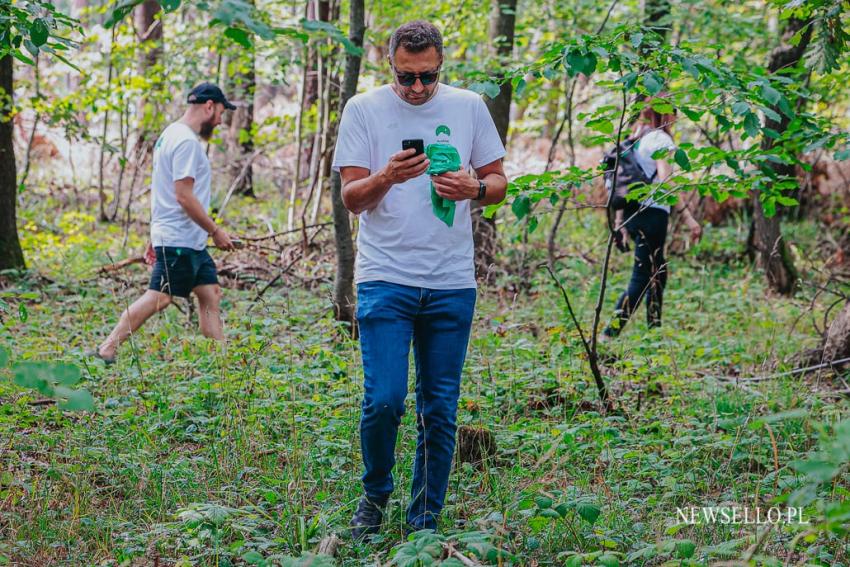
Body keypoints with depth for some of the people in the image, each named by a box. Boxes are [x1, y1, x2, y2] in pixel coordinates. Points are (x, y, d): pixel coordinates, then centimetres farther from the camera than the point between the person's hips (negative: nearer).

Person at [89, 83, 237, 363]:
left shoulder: (172, 135, 18)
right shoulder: (186, 141, -15)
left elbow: (163, 193, 20)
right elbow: (184, 196, -21)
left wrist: (155, 237, 23)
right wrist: (215, 230, -14)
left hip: (192, 241, 11)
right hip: (179, 240, -11)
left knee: (211, 295, 8)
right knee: (159, 297, -8)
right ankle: (106, 350, -2)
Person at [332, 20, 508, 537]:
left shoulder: (469, 107, 8)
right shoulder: (364, 110, 2)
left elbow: (499, 183, 13)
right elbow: (352, 198, -2)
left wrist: (474, 188, -10)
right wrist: (387, 177, -22)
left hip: (452, 285, 2)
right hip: (385, 279, -2)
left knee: (441, 411, 6)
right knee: (384, 401, -12)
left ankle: (426, 522, 19)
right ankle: (375, 495, 16)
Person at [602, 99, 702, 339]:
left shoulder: (635, 140, 16)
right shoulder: (660, 139, -8)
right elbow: (665, 180, -19)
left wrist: (619, 221, 20)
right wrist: (687, 217, -22)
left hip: (633, 211, 9)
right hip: (652, 213, -9)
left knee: (658, 274, 18)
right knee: (642, 278, -7)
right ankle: (608, 336, -14)